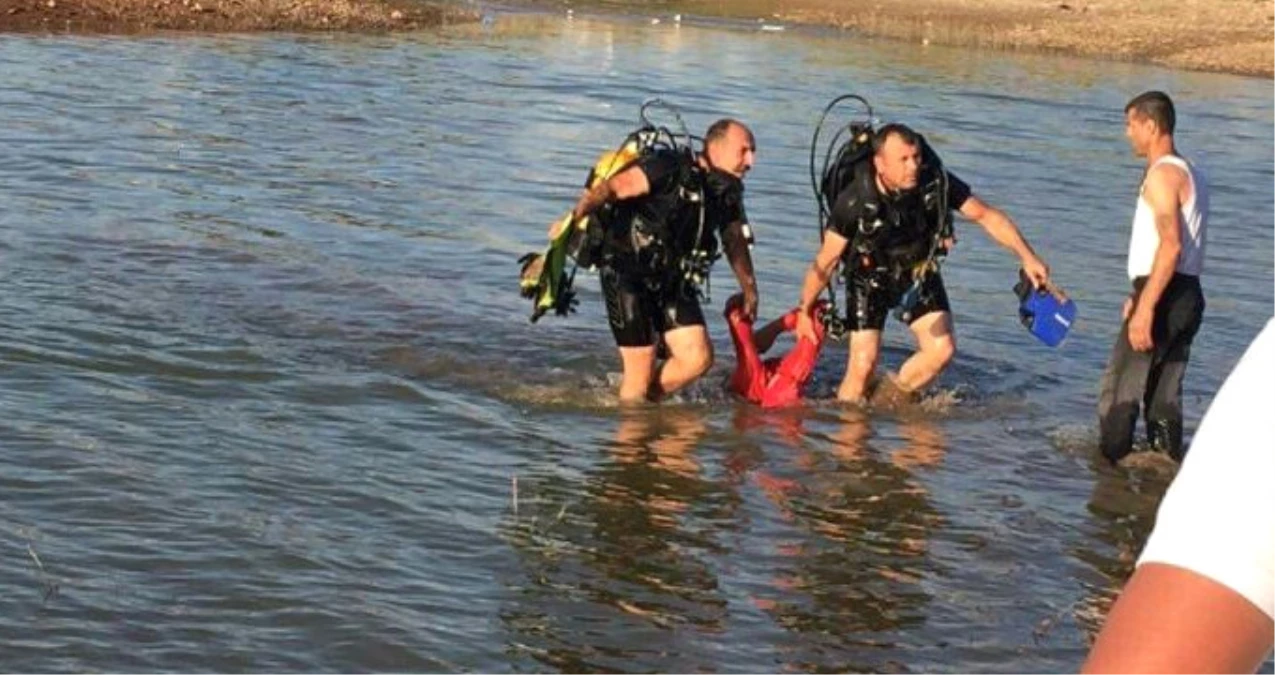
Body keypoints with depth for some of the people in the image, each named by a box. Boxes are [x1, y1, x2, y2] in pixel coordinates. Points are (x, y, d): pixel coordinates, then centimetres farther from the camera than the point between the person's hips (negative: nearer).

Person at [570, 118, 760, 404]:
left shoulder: (727, 192, 5)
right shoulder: (669, 169, -18)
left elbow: (736, 240, 20)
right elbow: (611, 188, -25)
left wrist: (749, 290, 24)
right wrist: (575, 217, -37)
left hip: (673, 281, 7)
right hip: (627, 275, -7)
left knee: (698, 358, -4)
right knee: (641, 367, -7)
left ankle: (647, 401, 19)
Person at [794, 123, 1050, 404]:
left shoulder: (936, 183, -24)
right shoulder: (855, 201, -30)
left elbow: (986, 215, -12)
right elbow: (825, 262, -20)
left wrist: (1027, 257, -18)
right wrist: (805, 312, -13)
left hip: (919, 272, 3)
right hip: (870, 278, -3)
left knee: (942, 350, -10)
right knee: (863, 364, -13)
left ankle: (894, 396, 16)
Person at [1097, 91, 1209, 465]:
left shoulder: (1163, 174, -13)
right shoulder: (1191, 174, 18)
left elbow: (1171, 245, -23)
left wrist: (1145, 308, -26)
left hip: (1164, 296, -9)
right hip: (1189, 296, 9)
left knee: (1119, 390, -4)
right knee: (1164, 393, 12)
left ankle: (1109, 464, -1)